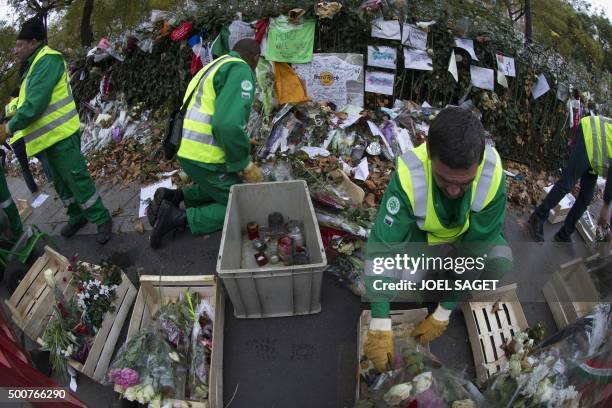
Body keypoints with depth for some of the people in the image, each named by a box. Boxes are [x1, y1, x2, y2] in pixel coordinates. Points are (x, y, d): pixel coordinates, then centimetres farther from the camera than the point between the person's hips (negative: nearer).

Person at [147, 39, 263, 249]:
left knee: (221, 190, 27)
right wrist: (246, 165, -16)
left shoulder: (214, 68, 20)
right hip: (206, 158, -9)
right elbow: (228, 125, -29)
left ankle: (173, 197, 13)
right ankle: (178, 218, -4)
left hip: (189, 151, 9)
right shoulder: (240, 71, -13)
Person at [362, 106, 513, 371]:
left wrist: (442, 315, -26)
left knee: (500, 263, -27)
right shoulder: (408, 175, -40)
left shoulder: (494, 176, -36)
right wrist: (380, 326, -37)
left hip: (472, 233, 1)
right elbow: (382, 246, -36)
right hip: (424, 232, 0)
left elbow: (475, 250, -28)